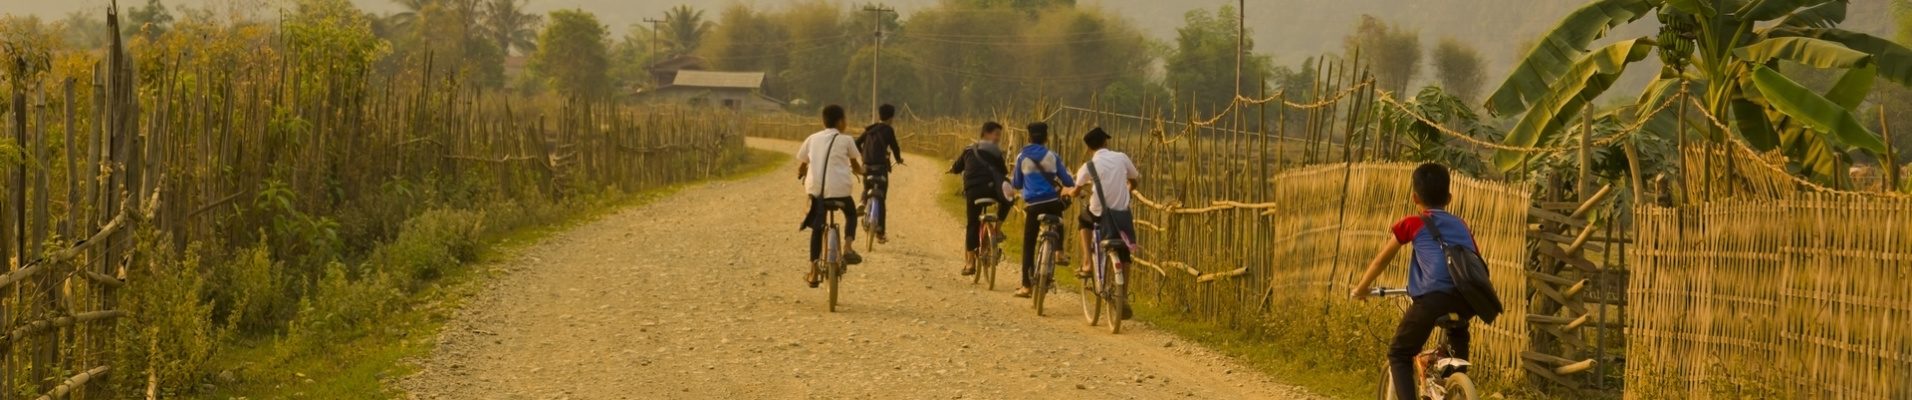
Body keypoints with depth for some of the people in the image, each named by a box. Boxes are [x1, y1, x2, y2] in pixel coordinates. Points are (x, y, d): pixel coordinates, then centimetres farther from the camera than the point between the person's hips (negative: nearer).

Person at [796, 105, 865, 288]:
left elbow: (800, 168, 16)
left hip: (815, 189, 2)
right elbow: (857, 167, 16)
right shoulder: (846, 140, 7)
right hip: (839, 190, -2)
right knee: (851, 214, 27)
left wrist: (804, 174, 38)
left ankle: (813, 273, 14)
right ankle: (848, 248, 1)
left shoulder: (812, 139, 13)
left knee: (817, 227, 18)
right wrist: (857, 169, 39)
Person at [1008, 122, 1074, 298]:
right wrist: (1075, 184, 30)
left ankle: (1027, 285, 0)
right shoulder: (1052, 157, 4)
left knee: (1028, 245, 4)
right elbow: (1067, 181, 7)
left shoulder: (1022, 157, 3)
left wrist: (1010, 180, 34)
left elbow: (1017, 184, 11)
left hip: (1033, 204, -1)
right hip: (1053, 203, 1)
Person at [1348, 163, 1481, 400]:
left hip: (1434, 296, -5)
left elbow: (1383, 259, 27)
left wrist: (1361, 289, 42)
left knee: (1398, 355, 10)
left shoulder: (1412, 224, 17)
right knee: (1457, 334, 39)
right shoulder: (1461, 225, 28)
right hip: (1468, 297, 5)